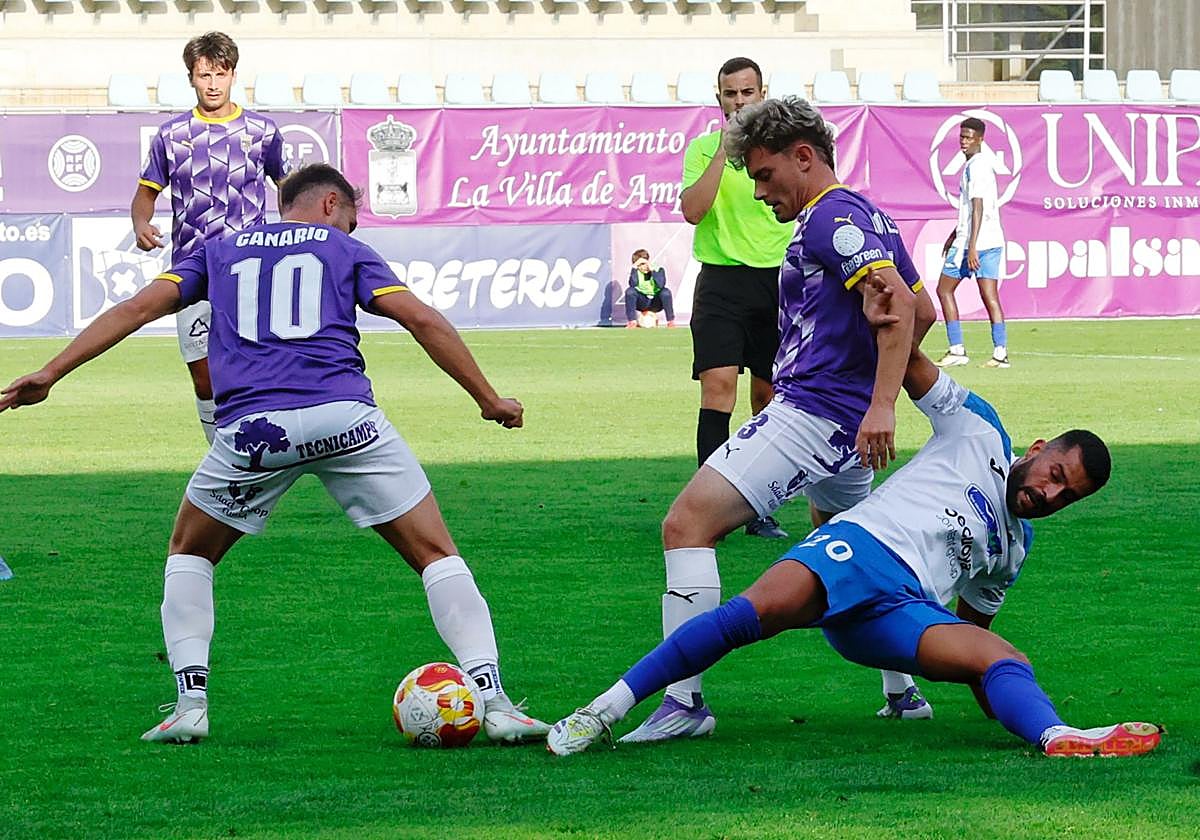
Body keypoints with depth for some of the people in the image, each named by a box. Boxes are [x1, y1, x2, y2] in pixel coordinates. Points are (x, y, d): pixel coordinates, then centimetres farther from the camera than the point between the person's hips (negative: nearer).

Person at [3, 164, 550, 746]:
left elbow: (136, 308, 16)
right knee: (436, 555, 8)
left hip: (249, 430, 2)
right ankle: (493, 701, -5)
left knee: (188, 553, 26)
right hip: (344, 416, -1)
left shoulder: (219, 251, 26)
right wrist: (489, 399, 15)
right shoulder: (344, 249, 22)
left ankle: (190, 703, 12)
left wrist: (49, 374, 15)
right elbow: (422, 320, 11)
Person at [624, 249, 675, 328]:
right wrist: (634, 268, -23)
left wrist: (652, 270, -27)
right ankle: (632, 321, -21)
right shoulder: (635, 272, -5)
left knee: (666, 292, -31)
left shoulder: (659, 270, -8)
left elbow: (661, 285, -27)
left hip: (656, 303, -1)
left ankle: (671, 321, -19)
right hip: (642, 303, 1)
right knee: (630, 291, -26)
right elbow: (633, 284, -25)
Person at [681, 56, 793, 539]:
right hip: (722, 278, -2)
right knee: (718, 383, -16)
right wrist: (725, 150, -13)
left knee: (768, 395, 5)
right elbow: (693, 210, -12)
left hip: (777, 279, 2)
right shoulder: (702, 149, 4)